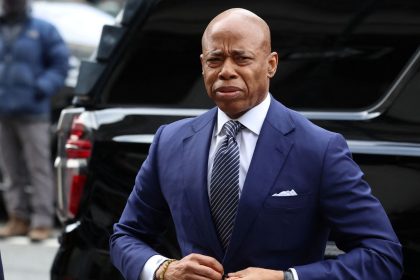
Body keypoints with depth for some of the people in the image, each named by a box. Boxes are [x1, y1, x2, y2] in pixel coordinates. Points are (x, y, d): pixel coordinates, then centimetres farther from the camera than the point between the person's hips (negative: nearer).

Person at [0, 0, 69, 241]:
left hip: (32, 113, -4)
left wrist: (44, 88, -15)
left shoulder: (43, 30, 1)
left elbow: (60, 63, 0)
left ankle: (42, 222, -5)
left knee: (39, 168, -6)